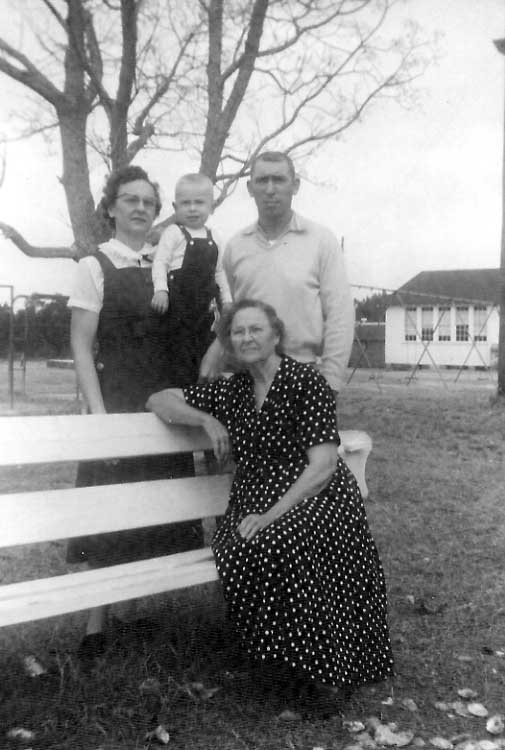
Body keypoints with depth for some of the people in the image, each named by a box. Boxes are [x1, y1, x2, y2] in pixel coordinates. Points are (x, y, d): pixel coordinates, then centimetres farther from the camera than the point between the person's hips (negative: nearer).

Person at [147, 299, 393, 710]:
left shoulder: (306, 381, -6)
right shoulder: (230, 390, 11)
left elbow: (322, 466, -13)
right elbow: (159, 401, 16)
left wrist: (272, 516, -22)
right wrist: (206, 419, -2)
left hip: (315, 498, -4)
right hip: (254, 504, 4)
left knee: (275, 547, -35)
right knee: (238, 553, -29)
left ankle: (318, 665, -16)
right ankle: (285, 656, -9)